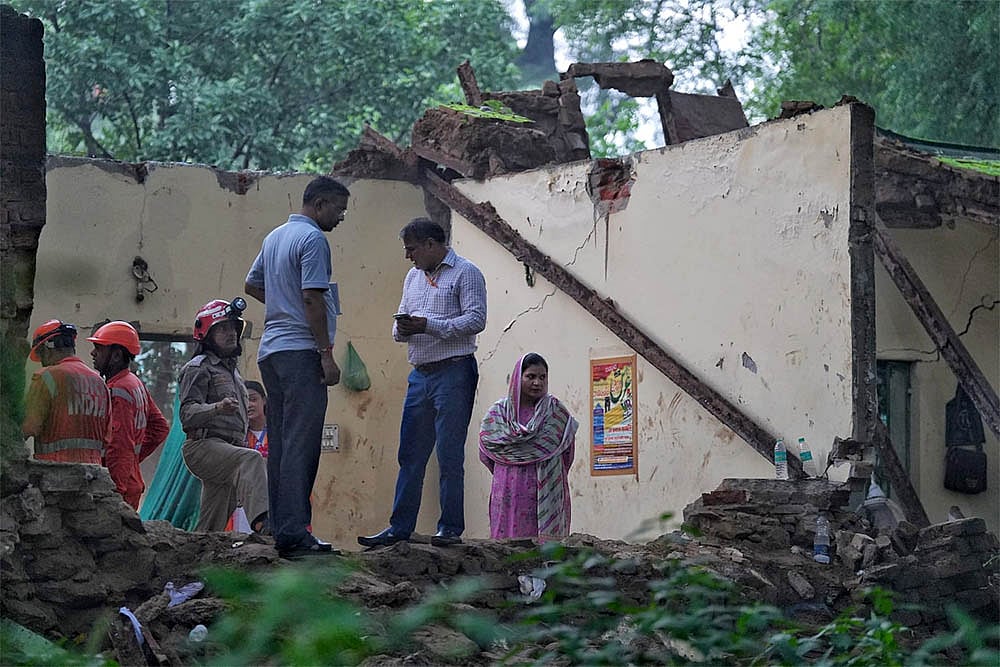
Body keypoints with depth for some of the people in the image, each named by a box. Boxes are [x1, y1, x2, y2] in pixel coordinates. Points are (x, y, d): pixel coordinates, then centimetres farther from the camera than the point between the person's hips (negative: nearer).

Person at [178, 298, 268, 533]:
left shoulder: (232, 370, 27)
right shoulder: (199, 368, -2)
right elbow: (188, 414, -14)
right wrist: (217, 408, -34)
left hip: (229, 449, 10)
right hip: (204, 446, -10)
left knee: (213, 527, 8)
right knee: (251, 459, -36)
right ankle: (261, 520, -56)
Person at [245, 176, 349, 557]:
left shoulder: (274, 237, 18)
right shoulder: (312, 239, -10)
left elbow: (252, 284, 30)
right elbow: (312, 298, -17)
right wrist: (326, 354, -17)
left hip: (270, 351, 9)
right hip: (301, 351, -9)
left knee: (279, 444, 10)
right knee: (301, 444, -11)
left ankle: (280, 527, 12)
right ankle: (293, 533, -15)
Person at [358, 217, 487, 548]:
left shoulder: (465, 273, -3)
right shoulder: (414, 276, 20)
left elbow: (476, 319, -13)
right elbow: (401, 322, 23)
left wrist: (428, 326, -18)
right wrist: (402, 329, -2)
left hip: (453, 372, -7)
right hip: (420, 373, 7)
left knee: (450, 455, -5)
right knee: (410, 455, 6)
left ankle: (450, 528, -1)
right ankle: (399, 528, 9)